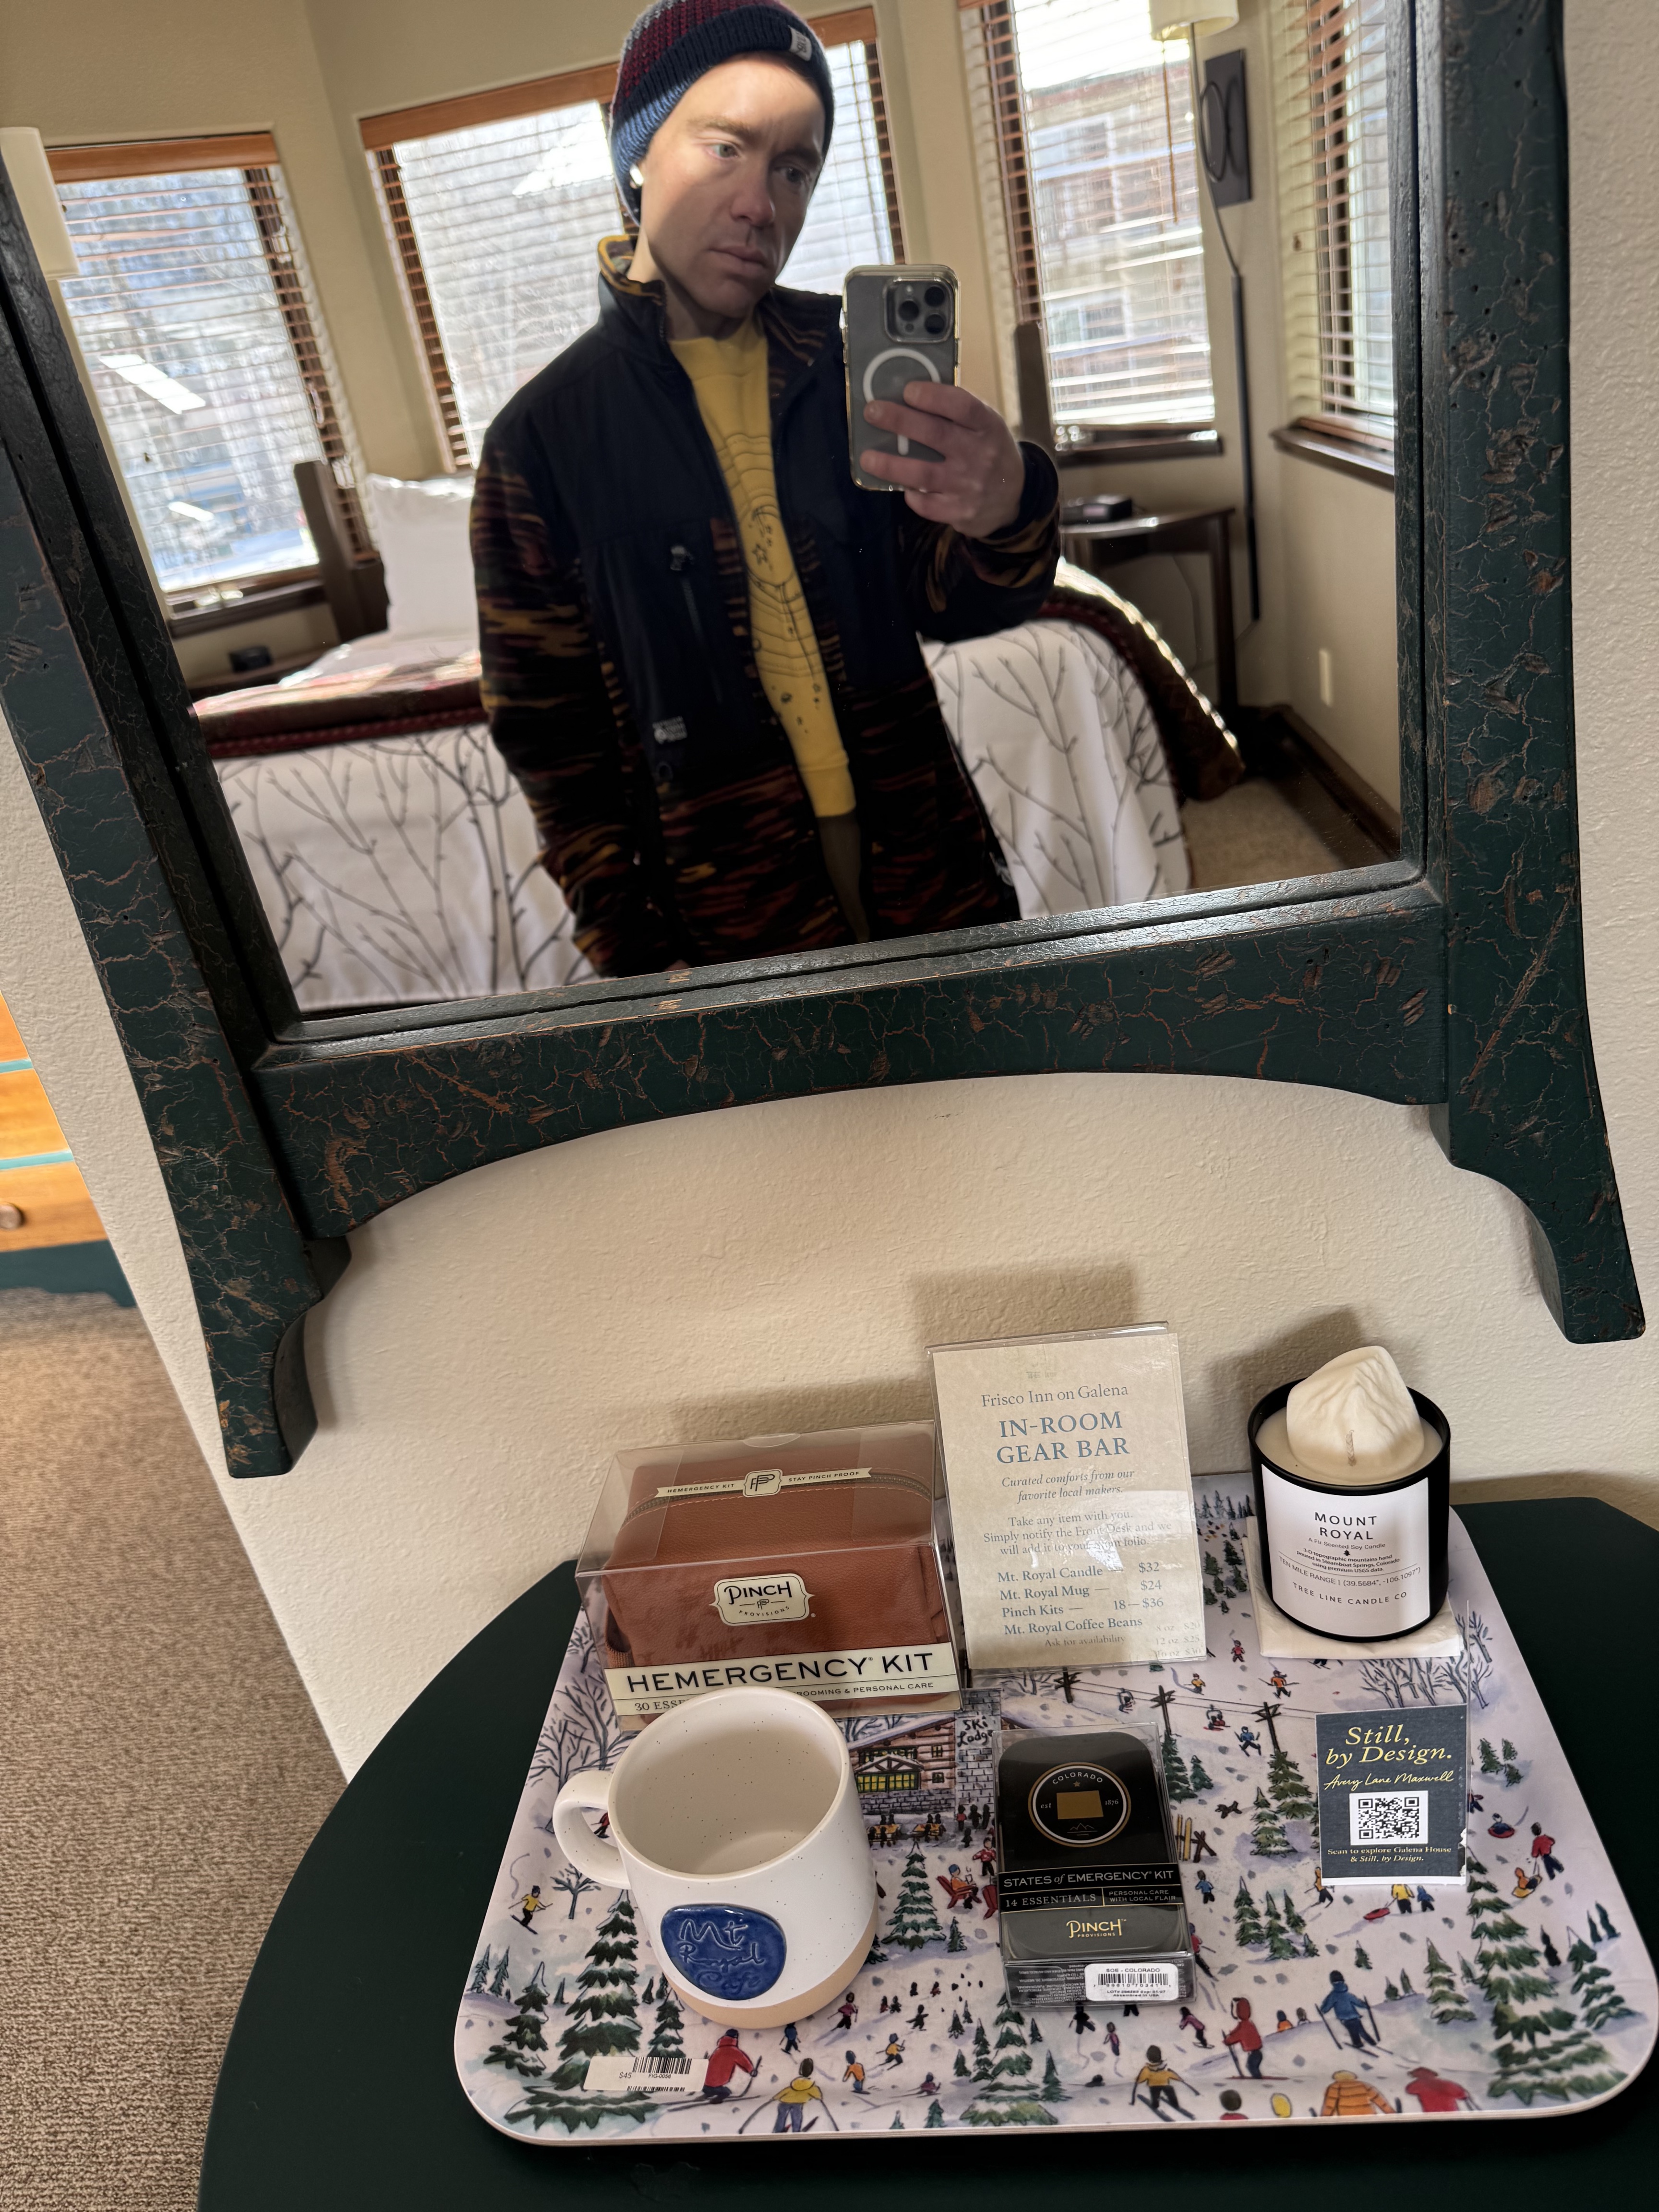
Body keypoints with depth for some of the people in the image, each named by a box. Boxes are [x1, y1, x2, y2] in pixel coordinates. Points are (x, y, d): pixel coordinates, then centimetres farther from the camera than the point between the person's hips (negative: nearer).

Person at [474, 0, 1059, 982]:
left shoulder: (852, 358, 2)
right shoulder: (545, 436, -5)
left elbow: (955, 603, -1)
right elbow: (554, 741, -2)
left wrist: (1007, 512, -25)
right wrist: (638, 959, -6)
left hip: (937, 874, 3)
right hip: (735, 927, -3)